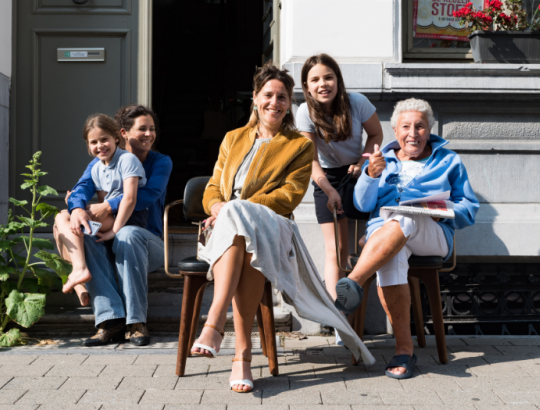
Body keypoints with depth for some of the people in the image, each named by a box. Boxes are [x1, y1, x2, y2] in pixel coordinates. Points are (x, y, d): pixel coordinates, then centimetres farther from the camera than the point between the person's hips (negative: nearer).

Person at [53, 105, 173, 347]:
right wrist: (77, 208, -34)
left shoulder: (161, 162, 3)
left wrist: (108, 207, -27)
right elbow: (82, 188, -9)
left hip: (149, 241, -2)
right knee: (85, 236, -29)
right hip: (109, 243, 3)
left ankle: (136, 322, -31)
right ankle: (111, 321, -35)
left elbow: (149, 194, -17)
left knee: (127, 234, -36)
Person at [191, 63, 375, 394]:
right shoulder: (233, 139, 27)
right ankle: (242, 351, -47)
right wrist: (217, 207, -6)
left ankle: (215, 323, -48)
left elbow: (289, 194, 1)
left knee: (240, 220, -39)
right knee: (235, 220, -38)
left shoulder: (301, 145, 16)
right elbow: (213, 188, 20)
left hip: (270, 226, -2)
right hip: (226, 227, 2)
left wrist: (236, 209, -12)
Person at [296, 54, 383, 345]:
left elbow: (376, 134, 0)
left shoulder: (357, 102, -15)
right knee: (335, 250, -7)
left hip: (359, 173, 2)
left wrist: (362, 162, -14)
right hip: (328, 178, -2)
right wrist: (329, 191, -28)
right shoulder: (305, 113, -17)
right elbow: (311, 160, -18)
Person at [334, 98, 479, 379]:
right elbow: (363, 205, 10)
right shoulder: (382, 160, 24)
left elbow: (470, 208, 15)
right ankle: (404, 349, -36)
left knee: (402, 220, -37)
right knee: (390, 260, -36)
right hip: (384, 231, 1)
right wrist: (371, 174, -10)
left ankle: (352, 283, -48)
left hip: (434, 236, -1)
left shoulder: (448, 161, 21)